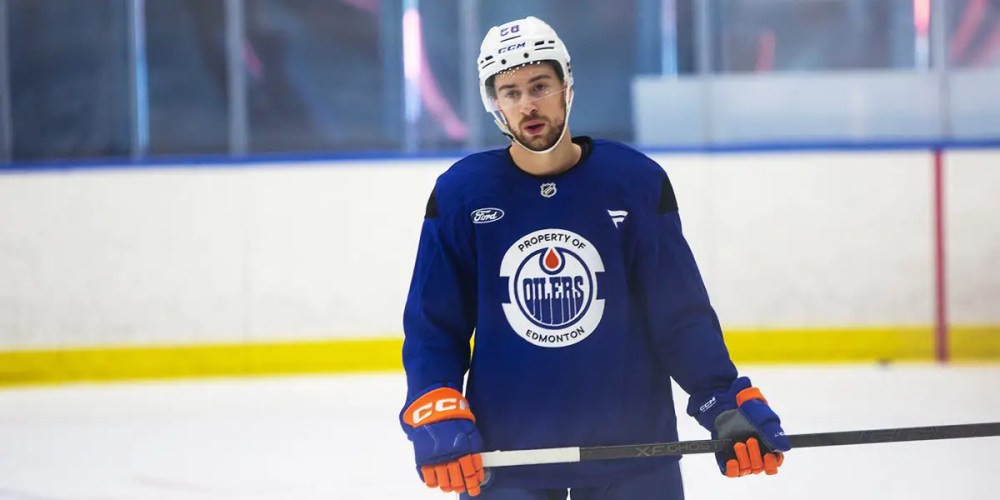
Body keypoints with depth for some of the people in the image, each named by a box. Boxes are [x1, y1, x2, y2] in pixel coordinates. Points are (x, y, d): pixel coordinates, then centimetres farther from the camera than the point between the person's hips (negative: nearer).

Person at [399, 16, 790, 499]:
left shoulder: (638, 182, -2)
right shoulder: (459, 195, -2)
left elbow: (681, 314, 0)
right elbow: (433, 327, 2)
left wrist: (725, 402, -10)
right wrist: (437, 417, -12)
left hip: (633, 453, 0)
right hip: (502, 457, 0)